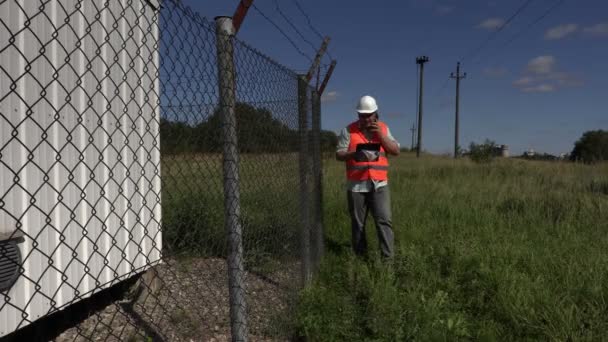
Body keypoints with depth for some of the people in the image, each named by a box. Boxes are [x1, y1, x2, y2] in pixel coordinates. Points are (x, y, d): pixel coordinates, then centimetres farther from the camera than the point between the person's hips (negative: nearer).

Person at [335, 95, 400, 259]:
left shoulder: (383, 128, 9)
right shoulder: (349, 130, 2)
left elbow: (396, 151, 3)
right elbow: (339, 154, 0)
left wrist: (380, 134, -8)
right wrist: (354, 154, -20)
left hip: (379, 184, 1)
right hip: (356, 185, -1)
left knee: (384, 220, -8)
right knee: (358, 224, 7)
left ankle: (388, 257, -5)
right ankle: (360, 256, 18)